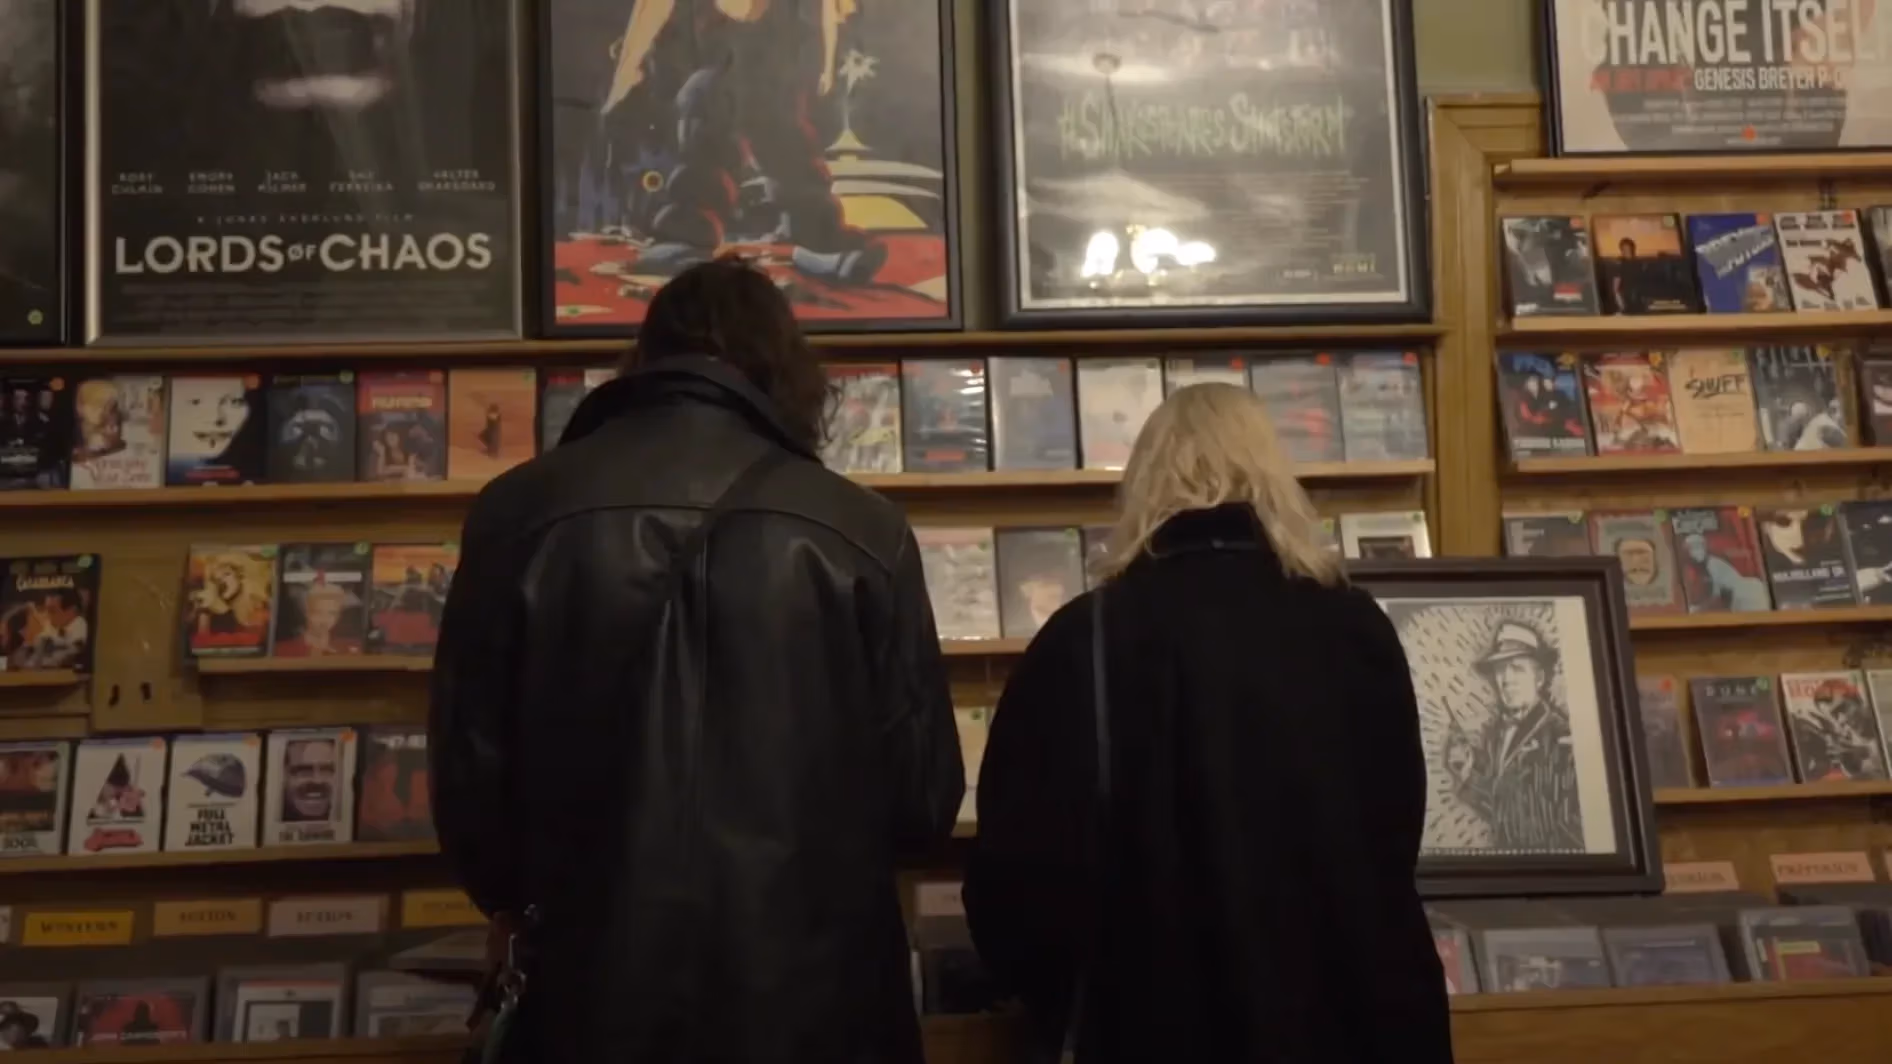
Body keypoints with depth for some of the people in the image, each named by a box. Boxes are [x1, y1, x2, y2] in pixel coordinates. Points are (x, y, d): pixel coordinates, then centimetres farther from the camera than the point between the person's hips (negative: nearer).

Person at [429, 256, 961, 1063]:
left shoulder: (520, 514, -5)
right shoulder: (861, 531, -8)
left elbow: (468, 787, -1)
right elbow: (923, 804, -2)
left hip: (597, 996, 1)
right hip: (813, 998, 0)